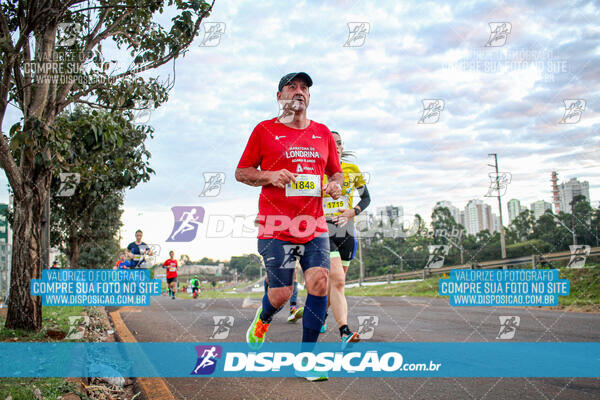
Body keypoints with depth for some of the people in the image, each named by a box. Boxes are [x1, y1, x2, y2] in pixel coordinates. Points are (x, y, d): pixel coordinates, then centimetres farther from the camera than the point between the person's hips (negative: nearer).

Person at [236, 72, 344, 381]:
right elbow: (241, 173, 5)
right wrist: (270, 176, -13)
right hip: (276, 225, -3)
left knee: (319, 282, -11)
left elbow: (336, 171, 23)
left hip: (314, 225, 3)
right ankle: (262, 319, 36)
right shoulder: (264, 130, 3)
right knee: (281, 293, -2)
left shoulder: (323, 133, 13)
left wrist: (335, 184, 0)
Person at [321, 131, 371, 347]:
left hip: (347, 233, 4)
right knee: (337, 281, -19)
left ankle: (320, 317, 37)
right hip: (323, 232, -4)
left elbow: (366, 198, 12)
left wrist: (352, 212, -6)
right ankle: (345, 333, -24)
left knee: (335, 281, 12)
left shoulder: (352, 170, 4)